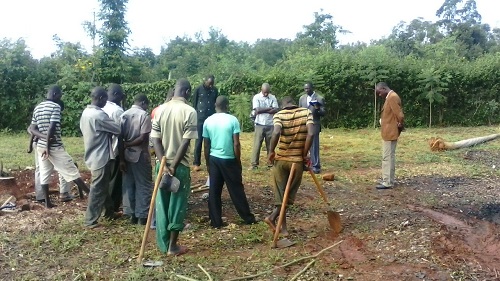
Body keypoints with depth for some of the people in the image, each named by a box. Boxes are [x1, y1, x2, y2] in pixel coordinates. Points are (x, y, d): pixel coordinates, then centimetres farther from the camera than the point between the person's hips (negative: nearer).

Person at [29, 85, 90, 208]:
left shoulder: (37, 108, 12)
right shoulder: (55, 106, -11)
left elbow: (32, 129, 8)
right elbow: (52, 127, -20)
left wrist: (44, 137, -5)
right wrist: (48, 146, -15)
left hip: (40, 146, 8)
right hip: (55, 147, -7)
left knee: (44, 175, 10)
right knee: (72, 171, -3)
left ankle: (47, 202, 15)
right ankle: (91, 194, 3)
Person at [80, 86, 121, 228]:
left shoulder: (86, 112, 7)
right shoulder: (99, 115, -22)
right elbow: (118, 129, -15)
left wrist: (107, 131, 9)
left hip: (93, 155, 10)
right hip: (101, 157, -10)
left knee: (103, 186, 21)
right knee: (98, 189, -1)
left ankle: (109, 211, 36)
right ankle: (90, 220, 7)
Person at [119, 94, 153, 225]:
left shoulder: (124, 115, 6)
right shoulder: (144, 115, -10)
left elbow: (120, 138, 2)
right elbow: (143, 138, -19)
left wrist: (121, 159, 3)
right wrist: (127, 145, -6)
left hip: (127, 156, 6)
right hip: (140, 155, -6)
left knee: (130, 186, 14)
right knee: (143, 186, 4)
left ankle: (133, 214, 21)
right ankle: (143, 216, 7)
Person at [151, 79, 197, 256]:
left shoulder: (160, 110, 3)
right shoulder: (190, 111, -11)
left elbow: (155, 139, -3)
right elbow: (185, 142, -17)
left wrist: (164, 164, -7)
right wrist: (173, 166, -14)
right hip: (180, 166, -4)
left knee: (161, 204, 12)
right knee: (177, 205, 6)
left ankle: (163, 244, 22)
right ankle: (173, 246, 13)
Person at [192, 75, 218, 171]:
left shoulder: (215, 90, 7)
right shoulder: (198, 89, -2)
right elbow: (194, 104, 1)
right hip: (200, 118, -3)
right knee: (199, 140, -1)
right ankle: (196, 163, 5)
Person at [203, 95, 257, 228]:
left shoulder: (208, 121, 0)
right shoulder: (232, 120, -10)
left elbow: (206, 146, 4)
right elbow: (236, 144, -12)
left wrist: (208, 163, 14)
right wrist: (238, 161, -1)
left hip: (214, 159, 3)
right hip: (229, 160, -3)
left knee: (214, 191, 8)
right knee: (236, 190, 8)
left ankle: (216, 221, 13)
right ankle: (248, 217, 21)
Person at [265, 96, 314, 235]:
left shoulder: (279, 115, -5)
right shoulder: (306, 112, -2)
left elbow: (276, 133, -25)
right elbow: (311, 134, -16)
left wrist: (271, 152, -12)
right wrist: (304, 154, -6)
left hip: (280, 159, 0)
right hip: (298, 160, 0)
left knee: (281, 192, 12)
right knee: (289, 194, 15)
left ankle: (283, 226, 10)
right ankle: (272, 217, 7)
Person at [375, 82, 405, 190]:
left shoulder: (392, 97, -18)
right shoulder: (390, 97, 15)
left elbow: (399, 114, -22)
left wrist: (401, 125, -9)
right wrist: (400, 125, 10)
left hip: (390, 133, -11)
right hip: (387, 133, 11)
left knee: (388, 157, -7)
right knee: (387, 157, 14)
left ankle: (388, 182, -2)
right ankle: (387, 180, 22)